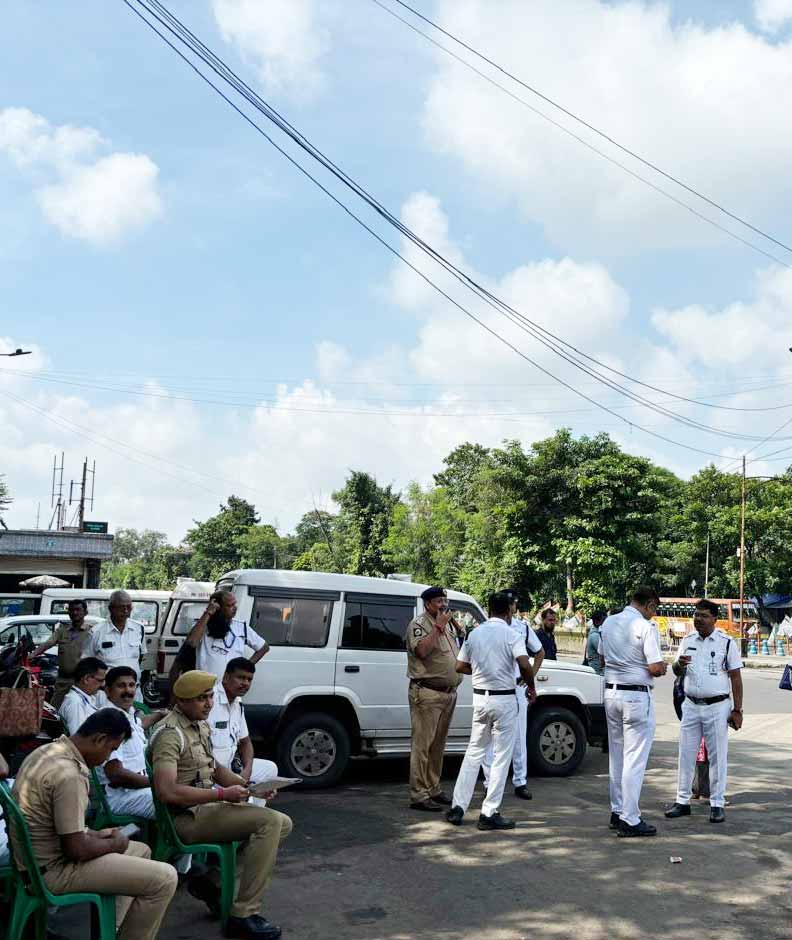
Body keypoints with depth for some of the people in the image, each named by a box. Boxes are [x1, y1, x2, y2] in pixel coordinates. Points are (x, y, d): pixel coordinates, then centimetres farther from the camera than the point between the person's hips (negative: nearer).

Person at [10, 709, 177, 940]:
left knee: (141, 850, 22)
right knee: (164, 879, -12)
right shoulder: (68, 774, -27)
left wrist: (94, 835, 9)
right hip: (53, 869, -10)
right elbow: (76, 850, -24)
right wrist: (114, 843, -7)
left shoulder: (47, 751, 4)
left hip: (39, 856, 10)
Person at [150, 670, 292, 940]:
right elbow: (166, 791, -28)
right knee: (270, 821, -22)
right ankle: (243, 915, -17)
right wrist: (222, 794, -25)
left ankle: (212, 880, 5)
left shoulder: (201, 726, 13)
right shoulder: (170, 733, -18)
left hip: (207, 807, 10)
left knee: (282, 824, 6)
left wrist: (250, 786, 5)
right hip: (187, 817, -10)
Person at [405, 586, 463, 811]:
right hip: (427, 693, -9)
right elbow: (421, 650, -25)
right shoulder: (419, 624, -9)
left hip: (448, 693, 9)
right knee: (422, 744, -7)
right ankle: (418, 795, -5)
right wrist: (439, 626, -23)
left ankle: (433, 789, 24)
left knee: (438, 745, 15)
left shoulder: (448, 625, 18)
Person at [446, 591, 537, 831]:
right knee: (501, 756, 3)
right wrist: (531, 687, -7)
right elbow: (524, 665, -23)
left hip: (480, 697, 5)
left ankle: (457, 807, 13)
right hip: (504, 699, -5)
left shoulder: (475, 633, 6)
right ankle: (489, 814, 4)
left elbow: (460, 666, 10)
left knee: (474, 752, 15)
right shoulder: (512, 634, -10)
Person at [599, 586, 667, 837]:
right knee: (635, 759, -3)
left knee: (616, 755, 16)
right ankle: (630, 821, -1)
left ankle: (617, 812, 24)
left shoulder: (608, 623, 8)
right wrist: (663, 668, 4)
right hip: (637, 696, -7)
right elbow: (656, 668, -17)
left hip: (611, 692, 7)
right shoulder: (646, 627, -15)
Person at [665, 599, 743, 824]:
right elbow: (677, 672, 18)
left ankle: (717, 804, 13)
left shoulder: (727, 643, -3)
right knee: (686, 755, 6)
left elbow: (735, 678, -2)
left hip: (717, 707, -4)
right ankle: (682, 801, 14)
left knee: (717, 757, 3)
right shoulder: (688, 641, 9)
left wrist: (737, 710, -6)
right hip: (691, 706, 4)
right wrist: (679, 664, -7)